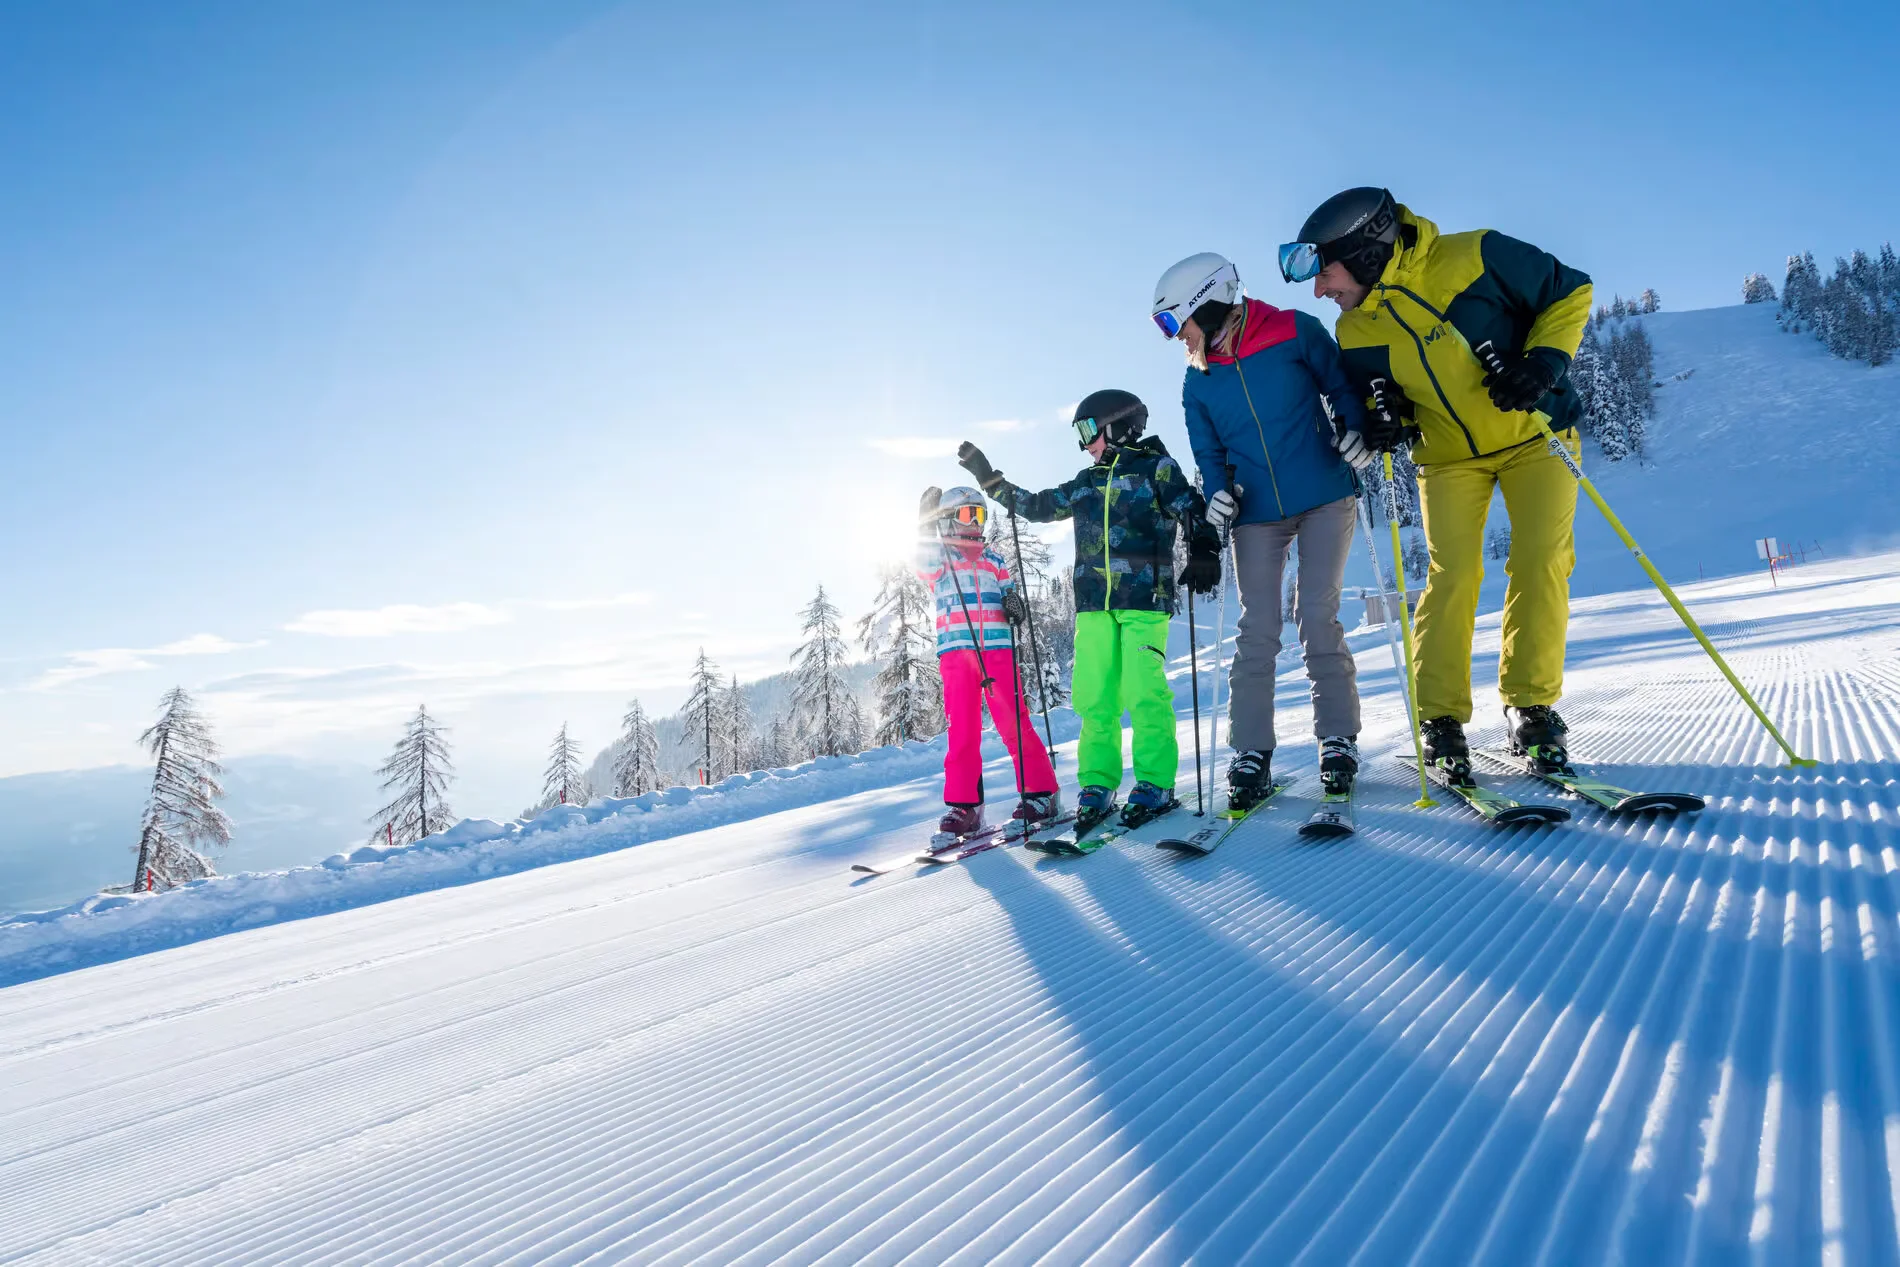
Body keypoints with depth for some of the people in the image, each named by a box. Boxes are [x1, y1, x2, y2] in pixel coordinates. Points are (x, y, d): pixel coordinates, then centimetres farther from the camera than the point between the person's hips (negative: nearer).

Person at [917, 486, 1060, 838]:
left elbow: (1010, 596, 23)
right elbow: (926, 564, -9)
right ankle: (963, 804, 4)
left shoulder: (994, 560, 21)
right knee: (962, 729, -3)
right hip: (956, 650, -1)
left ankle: (1040, 792, 4)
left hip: (998, 647, 1)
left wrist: (1015, 605, 1)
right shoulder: (939, 557, 13)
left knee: (1014, 723, -5)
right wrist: (927, 527, -20)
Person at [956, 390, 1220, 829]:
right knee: (1094, 696, 0)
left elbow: (1192, 511, -1)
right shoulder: (1086, 483, 22)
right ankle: (1097, 785, 7)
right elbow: (1036, 506, 28)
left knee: (1143, 692, -12)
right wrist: (987, 477, 27)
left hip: (1144, 596, -5)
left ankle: (1155, 784, -2)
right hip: (1094, 601, 5)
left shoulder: (1156, 466, 6)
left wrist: (1203, 552, -19)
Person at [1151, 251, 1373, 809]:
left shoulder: (1296, 333, -5)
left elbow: (1341, 384, 6)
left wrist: (1354, 429, -12)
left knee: (1316, 617, -8)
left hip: (1326, 497, -2)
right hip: (1255, 514, 3)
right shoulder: (1198, 381, 4)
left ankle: (1338, 740, 6)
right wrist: (1217, 495, -9)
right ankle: (1251, 754, 4)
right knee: (1257, 629, -2)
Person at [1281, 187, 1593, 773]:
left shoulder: (1474, 257, -19)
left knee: (1541, 563, -9)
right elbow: (1370, 399, 7)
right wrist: (1385, 423, -16)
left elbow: (1570, 291, -7)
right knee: (1452, 575, -8)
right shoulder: (1355, 333, -7)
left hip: (1533, 433, -1)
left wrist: (1545, 363, -21)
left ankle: (1531, 706, 3)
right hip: (1449, 456, 2)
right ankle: (1441, 719, -1)